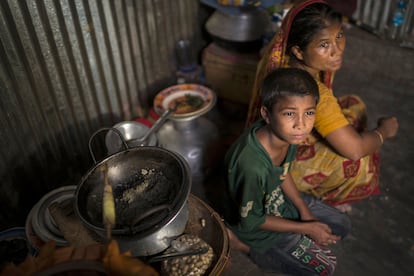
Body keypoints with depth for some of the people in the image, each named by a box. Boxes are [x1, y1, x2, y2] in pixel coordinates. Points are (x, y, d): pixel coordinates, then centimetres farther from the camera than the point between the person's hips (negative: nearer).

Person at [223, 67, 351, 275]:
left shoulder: (287, 135, -21)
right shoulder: (251, 165, -43)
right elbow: (251, 220, -25)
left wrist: (304, 209, -6)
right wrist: (306, 228, -17)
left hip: (280, 201, 7)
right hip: (257, 227, -7)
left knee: (342, 226, 15)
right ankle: (251, 247, 10)